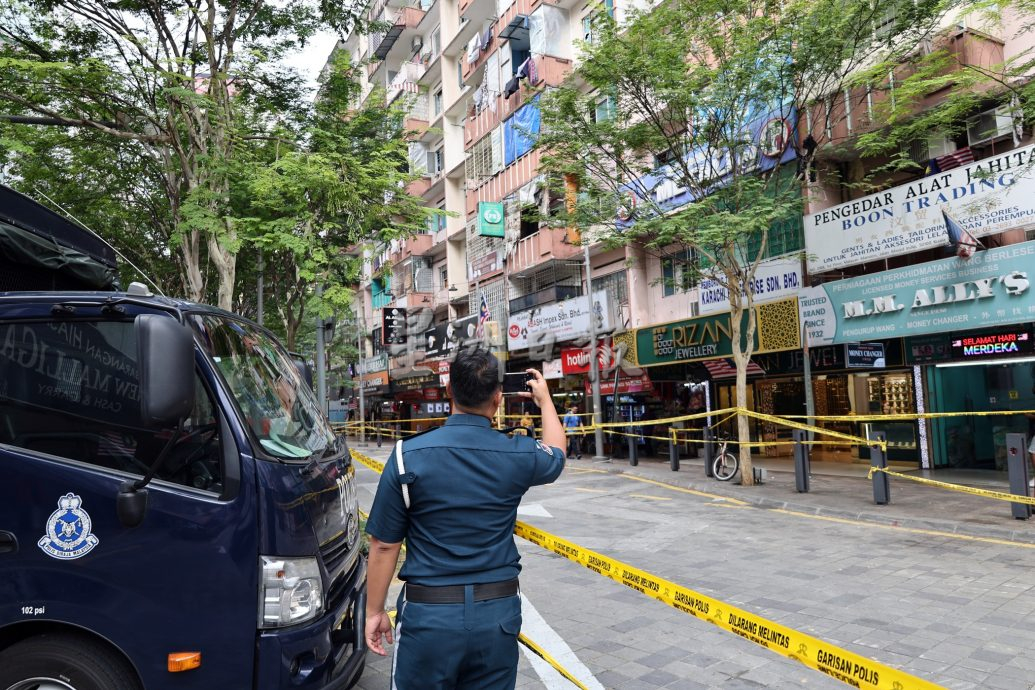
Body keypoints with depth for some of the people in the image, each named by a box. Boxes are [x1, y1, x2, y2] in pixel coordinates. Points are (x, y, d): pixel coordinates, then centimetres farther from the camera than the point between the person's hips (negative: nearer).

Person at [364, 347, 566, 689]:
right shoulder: (518, 455, -7)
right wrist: (544, 398, 33)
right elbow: (556, 453, 18)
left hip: (428, 614, -1)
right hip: (498, 613, 2)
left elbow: (384, 546, -7)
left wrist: (375, 611, 8)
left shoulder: (408, 456, -12)